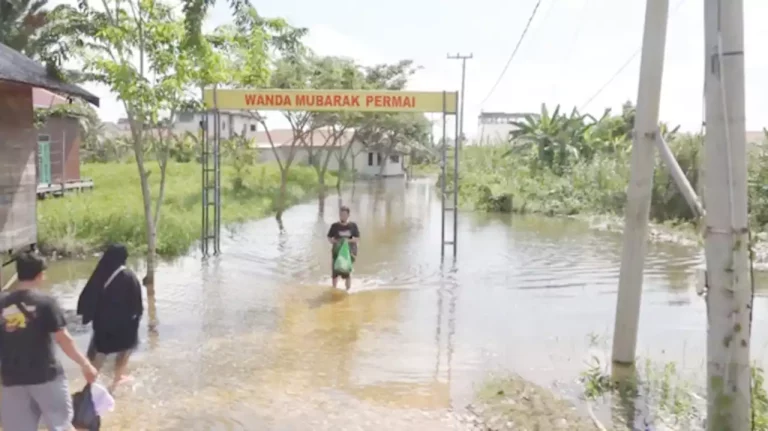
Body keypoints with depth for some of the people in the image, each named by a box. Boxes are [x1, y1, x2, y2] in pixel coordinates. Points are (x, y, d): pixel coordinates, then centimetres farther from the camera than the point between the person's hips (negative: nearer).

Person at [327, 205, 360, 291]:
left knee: (347, 272, -5)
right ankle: (334, 290, 22)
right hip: (337, 252, 1)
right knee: (335, 273, 4)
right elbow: (329, 238, 1)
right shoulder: (335, 226, -2)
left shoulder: (353, 225, -2)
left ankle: (348, 290, 8)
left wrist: (349, 240, -19)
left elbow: (357, 239, -1)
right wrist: (335, 241, -19)